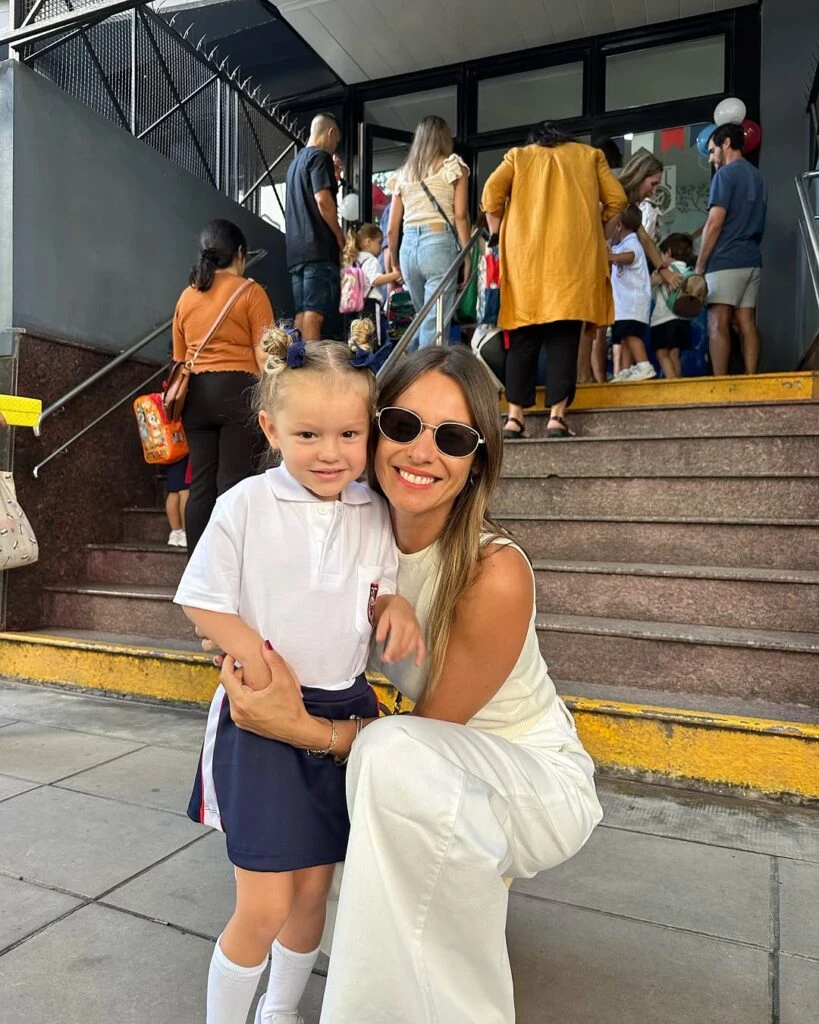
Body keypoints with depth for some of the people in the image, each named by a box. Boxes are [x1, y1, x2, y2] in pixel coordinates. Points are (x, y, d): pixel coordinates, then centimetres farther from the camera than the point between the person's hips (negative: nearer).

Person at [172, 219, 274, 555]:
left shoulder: (186, 296, 16)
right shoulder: (250, 291, 1)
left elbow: (179, 359, 19)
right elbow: (264, 356, -6)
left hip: (196, 393, 5)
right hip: (238, 390, -5)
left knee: (201, 484, 6)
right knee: (233, 484, -5)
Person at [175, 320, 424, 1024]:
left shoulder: (374, 515, -1)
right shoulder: (246, 506, -12)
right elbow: (202, 602, -5)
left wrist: (396, 607, -12)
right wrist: (248, 645, -20)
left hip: (342, 714, 4)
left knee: (314, 887, 19)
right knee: (265, 906, 0)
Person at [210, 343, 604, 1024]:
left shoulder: (496, 574, -28)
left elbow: (430, 729, -19)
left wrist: (301, 729, -31)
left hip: (539, 779, -6)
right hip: (445, 768, 7)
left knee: (396, 755, -33)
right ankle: (468, 885, 17)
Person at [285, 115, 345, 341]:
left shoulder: (296, 162, 26)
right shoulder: (320, 157, -2)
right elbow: (323, 201, -14)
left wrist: (333, 179, 31)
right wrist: (340, 238, -6)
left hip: (296, 249, 9)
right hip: (319, 247, -9)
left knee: (302, 314, 6)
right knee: (314, 313, -15)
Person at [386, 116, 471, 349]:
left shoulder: (403, 173, 18)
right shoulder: (453, 165, 8)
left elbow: (392, 229, 16)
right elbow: (460, 216, -4)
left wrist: (394, 262, 28)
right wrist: (467, 257, -1)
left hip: (409, 247, 5)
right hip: (439, 244, -5)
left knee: (423, 320, 19)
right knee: (435, 325, -7)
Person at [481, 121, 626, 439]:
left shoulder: (518, 155, 20)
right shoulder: (589, 154, 22)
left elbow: (491, 193, 2)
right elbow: (616, 200, 11)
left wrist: (498, 236, 12)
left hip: (526, 255, 0)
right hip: (574, 254, 0)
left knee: (523, 339, 1)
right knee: (564, 337, -4)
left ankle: (514, 417, -6)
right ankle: (556, 416, -12)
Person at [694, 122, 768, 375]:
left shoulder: (726, 174, -4)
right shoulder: (758, 177, 21)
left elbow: (715, 223, -12)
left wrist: (699, 265, -7)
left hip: (726, 260, -8)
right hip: (751, 260, 8)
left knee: (718, 323, -10)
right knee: (746, 323, 3)